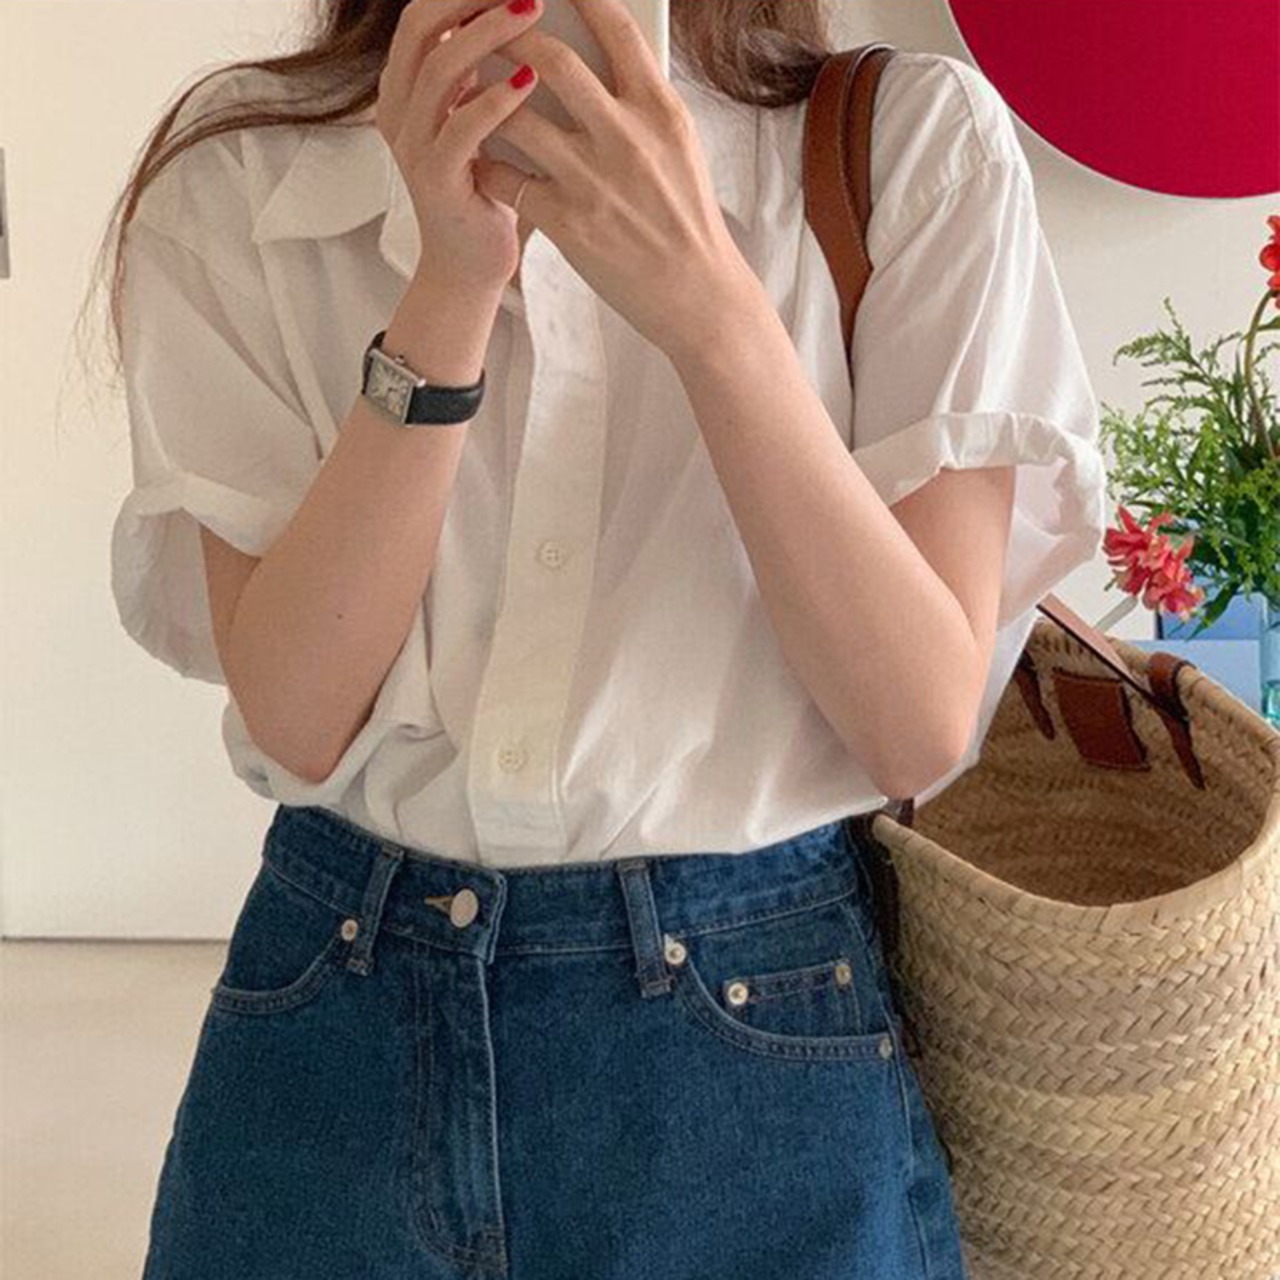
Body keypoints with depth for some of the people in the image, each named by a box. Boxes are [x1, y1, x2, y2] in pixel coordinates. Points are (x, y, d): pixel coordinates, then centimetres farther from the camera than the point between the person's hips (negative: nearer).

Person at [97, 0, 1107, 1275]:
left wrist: (705, 297, -24)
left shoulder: (916, 141, -7)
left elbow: (923, 725, -14)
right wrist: (452, 282, -21)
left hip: (753, 1027, -1)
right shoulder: (242, 168, -3)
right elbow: (296, 715, -11)